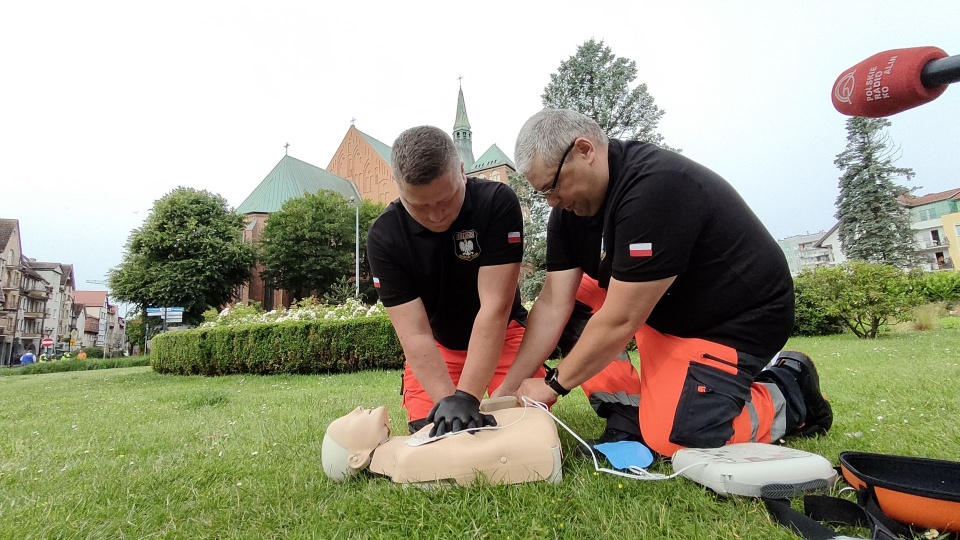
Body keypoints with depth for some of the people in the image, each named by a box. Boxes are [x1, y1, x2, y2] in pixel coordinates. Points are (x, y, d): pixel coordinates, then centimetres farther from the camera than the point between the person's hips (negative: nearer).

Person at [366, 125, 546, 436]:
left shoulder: (498, 202, -26)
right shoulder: (384, 236, -22)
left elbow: (495, 307, -30)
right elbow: (415, 334, -24)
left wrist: (466, 397, -35)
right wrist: (447, 399, -37)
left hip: (502, 333, 0)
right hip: (436, 345, 1)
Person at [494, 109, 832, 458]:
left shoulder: (654, 187, -32)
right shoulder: (571, 205, -6)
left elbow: (620, 321, -30)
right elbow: (553, 304, -8)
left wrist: (553, 384, -17)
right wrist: (508, 389, -10)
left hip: (737, 318, -8)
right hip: (663, 309, 8)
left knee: (669, 436, -19)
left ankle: (788, 396, 6)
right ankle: (639, 409, 1)